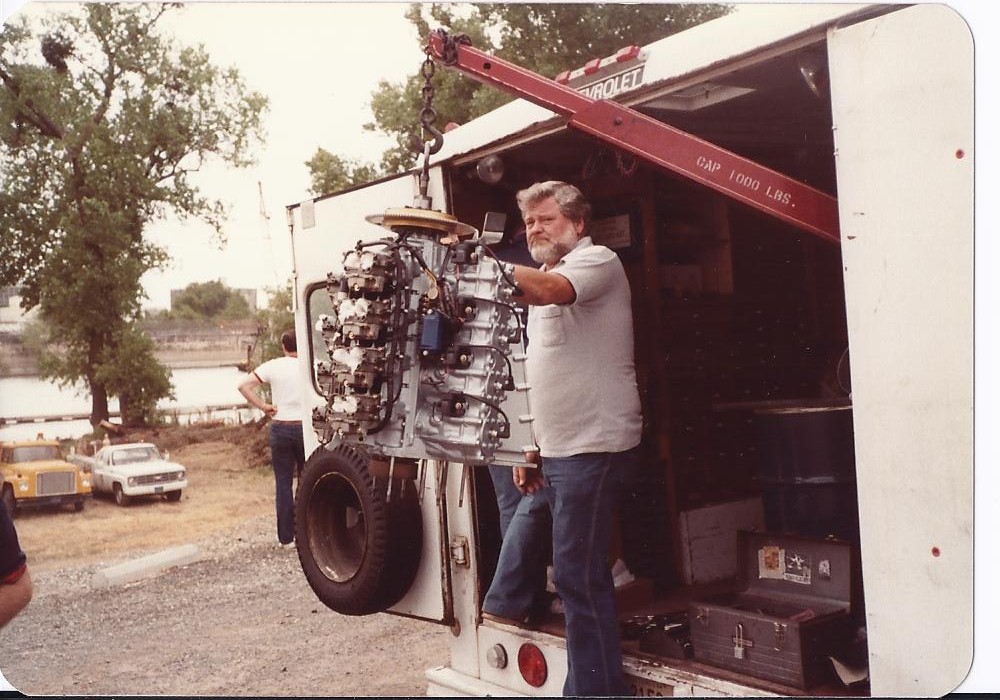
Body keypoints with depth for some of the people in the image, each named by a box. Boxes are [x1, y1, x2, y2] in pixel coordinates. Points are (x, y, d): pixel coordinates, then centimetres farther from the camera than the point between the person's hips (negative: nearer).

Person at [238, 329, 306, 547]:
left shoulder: (273, 366, -1)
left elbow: (244, 385, -7)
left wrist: (263, 405, -1)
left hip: (280, 429, 1)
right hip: (305, 428, -1)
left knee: (283, 483, 6)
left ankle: (286, 537, 8)